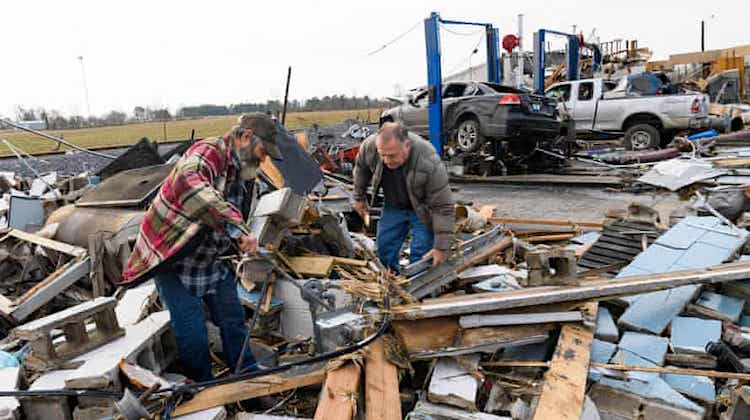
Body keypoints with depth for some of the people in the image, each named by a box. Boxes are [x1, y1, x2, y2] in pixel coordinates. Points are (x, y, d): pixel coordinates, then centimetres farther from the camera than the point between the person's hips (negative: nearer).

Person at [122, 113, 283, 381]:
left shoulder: (242, 172, 4)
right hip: (173, 259, -8)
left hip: (213, 259, 8)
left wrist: (247, 244, 0)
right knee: (193, 334, -4)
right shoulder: (208, 153, -25)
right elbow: (190, 183, -49)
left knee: (233, 321, 13)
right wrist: (237, 227, -54)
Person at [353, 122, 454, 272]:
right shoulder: (369, 145, -27)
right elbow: (361, 168, -1)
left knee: (420, 256, -7)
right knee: (385, 249, 11)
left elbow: (443, 208, -29)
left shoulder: (429, 164, -38)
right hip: (393, 206, 4)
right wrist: (359, 197, 9)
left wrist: (441, 247, -26)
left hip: (422, 210, -4)